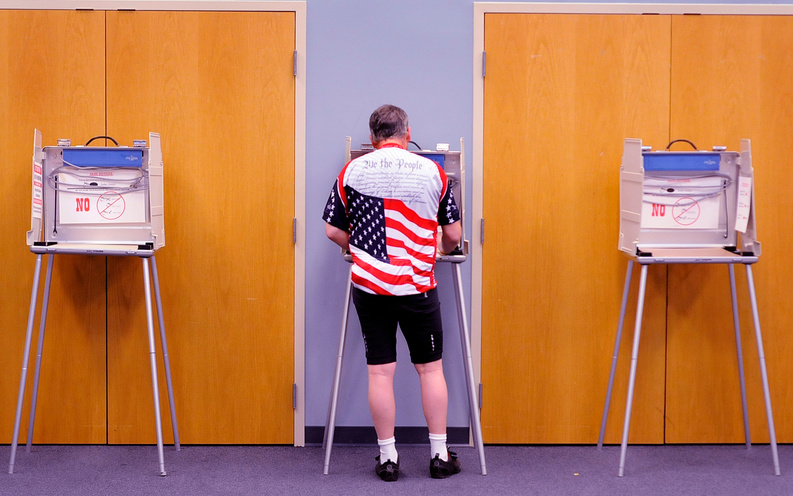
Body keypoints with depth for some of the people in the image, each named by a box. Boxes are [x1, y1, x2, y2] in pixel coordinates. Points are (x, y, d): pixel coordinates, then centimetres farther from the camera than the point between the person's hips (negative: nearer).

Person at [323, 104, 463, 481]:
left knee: (380, 372, 5)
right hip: (417, 285, 0)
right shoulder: (432, 172, 1)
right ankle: (439, 455, 16)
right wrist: (441, 249, 27)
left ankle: (388, 458, 12)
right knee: (430, 368, 10)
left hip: (368, 285, 1)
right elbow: (454, 234, 5)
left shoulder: (352, 171, 1)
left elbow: (333, 229, 4)